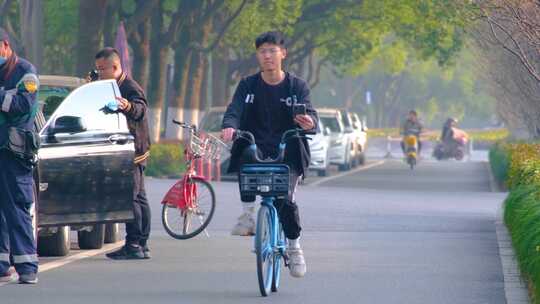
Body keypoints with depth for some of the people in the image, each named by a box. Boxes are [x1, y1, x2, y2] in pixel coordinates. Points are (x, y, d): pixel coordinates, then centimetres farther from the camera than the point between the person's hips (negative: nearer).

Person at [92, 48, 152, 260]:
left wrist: (128, 106, -57)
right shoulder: (114, 88, 18)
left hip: (133, 150, -10)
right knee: (138, 198, 10)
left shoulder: (131, 88, -14)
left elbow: (141, 109, -35)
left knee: (130, 198, -12)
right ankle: (142, 245, 11)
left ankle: (133, 245, -14)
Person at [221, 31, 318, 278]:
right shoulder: (248, 86, 6)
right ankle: (248, 213, -21)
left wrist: (309, 122, -37)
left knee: (285, 199, -19)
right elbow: (234, 110, -9)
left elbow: (309, 112, -12)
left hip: (288, 153, -1)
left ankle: (294, 246, 5)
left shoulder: (297, 86, 3)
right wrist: (229, 126, -33)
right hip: (256, 146, 1)